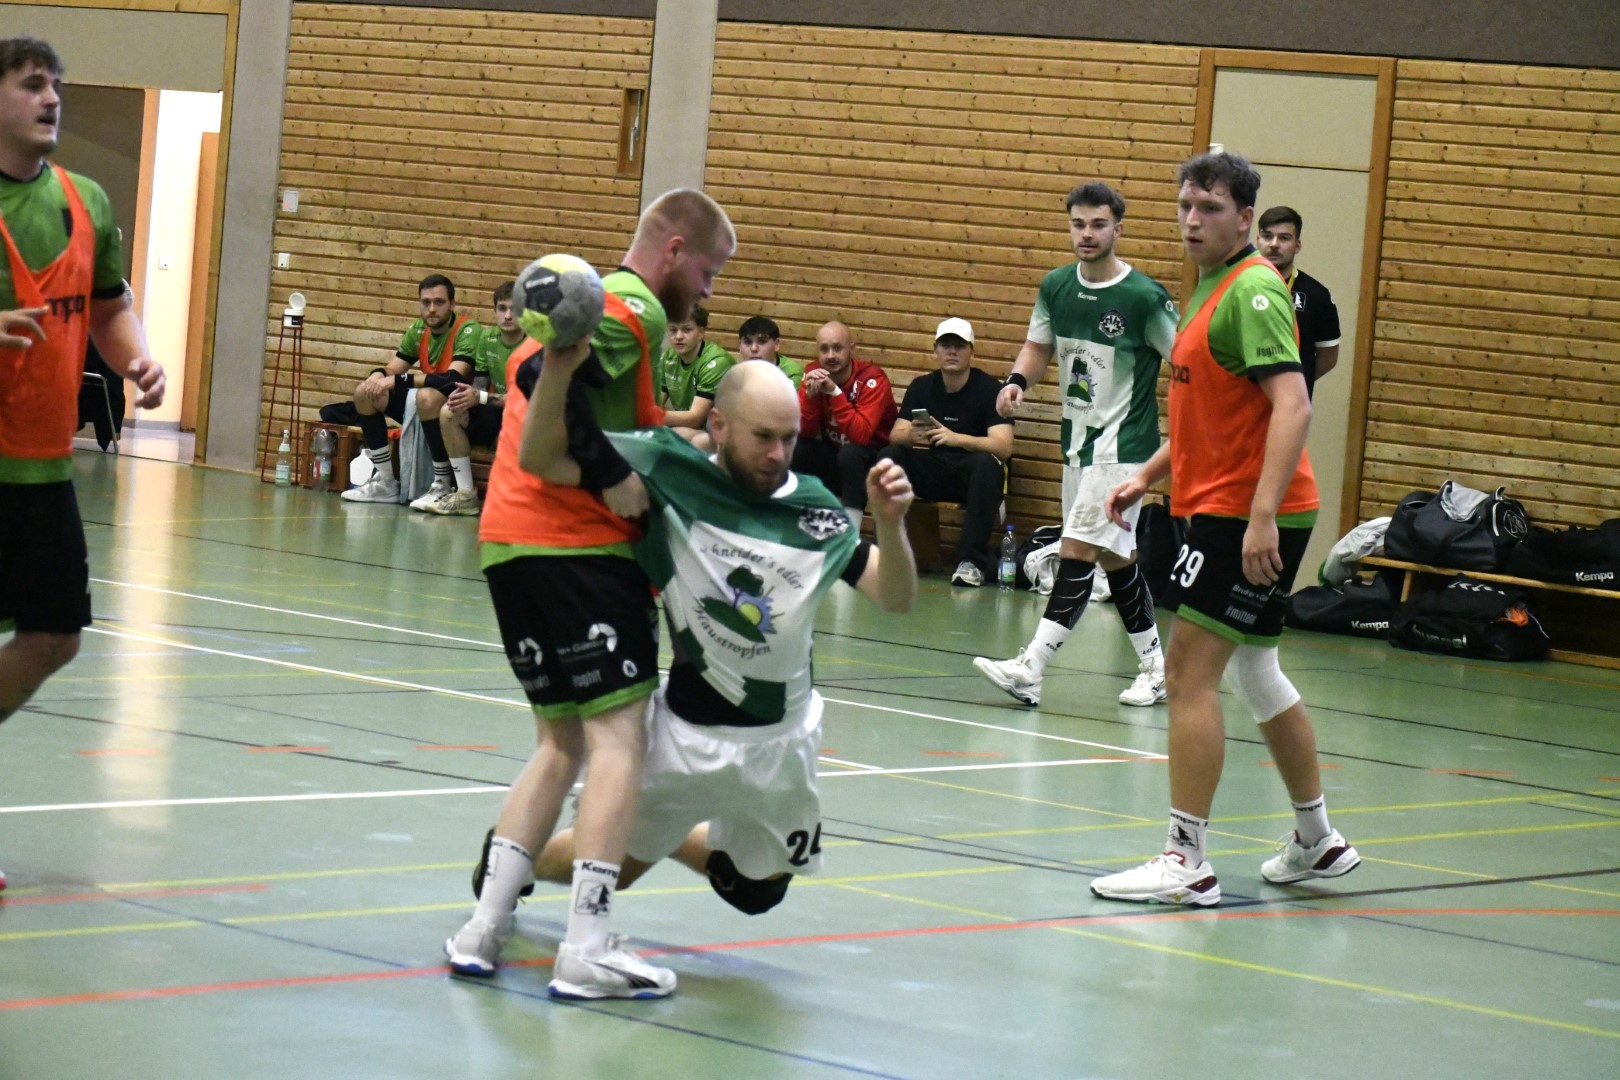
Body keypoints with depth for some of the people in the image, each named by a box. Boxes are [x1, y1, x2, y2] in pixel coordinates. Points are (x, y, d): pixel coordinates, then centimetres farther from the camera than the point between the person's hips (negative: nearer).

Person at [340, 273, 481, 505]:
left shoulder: (467, 330, -18)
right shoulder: (418, 330, 5)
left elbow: (453, 378, -31)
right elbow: (392, 370, 8)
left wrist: (396, 381, -32)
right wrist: (378, 375, -19)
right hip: (424, 408, 8)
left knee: (427, 396, -38)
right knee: (364, 392, -4)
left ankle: (444, 486, -25)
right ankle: (385, 483, 1)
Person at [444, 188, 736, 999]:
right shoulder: (638, 309, -8)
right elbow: (548, 379, -23)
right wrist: (611, 477, -21)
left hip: (506, 542, 9)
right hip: (578, 545, -9)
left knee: (563, 741, 15)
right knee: (619, 734, -7)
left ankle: (486, 924, 7)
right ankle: (586, 949, -12)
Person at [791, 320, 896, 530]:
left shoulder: (872, 379, -21)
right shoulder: (814, 373, -6)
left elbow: (860, 436, -33)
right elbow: (805, 433, -9)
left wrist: (834, 392, -37)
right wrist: (810, 394, -26)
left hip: (872, 460, -5)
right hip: (832, 455, 5)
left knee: (850, 454, -36)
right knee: (793, 449, -21)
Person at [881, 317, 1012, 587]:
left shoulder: (990, 389, -8)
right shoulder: (921, 387, 6)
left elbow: (1003, 447, -19)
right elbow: (895, 435, -3)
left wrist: (957, 438, -34)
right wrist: (911, 436, -29)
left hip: (971, 474, -3)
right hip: (930, 471, 4)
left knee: (986, 464, -36)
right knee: (890, 456, -22)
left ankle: (972, 561, -37)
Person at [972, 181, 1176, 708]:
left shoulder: (1144, 297, -14)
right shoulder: (1056, 286, 3)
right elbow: (1039, 346, 15)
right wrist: (1017, 380, -6)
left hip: (1121, 443, -7)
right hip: (1077, 438, 7)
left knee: (1077, 551, -13)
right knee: (1114, 556, 13)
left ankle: (1030, 668, -18)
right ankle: (1155, 667, 23)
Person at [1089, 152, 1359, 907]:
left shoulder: (1253, 291, -15)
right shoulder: (1208, 289, 16)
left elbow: (1292, 406, -24)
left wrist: (1262, 514, -31)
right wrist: (1148, 476, 20)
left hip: (1249, 512, -10)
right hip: (1218, 507, 10)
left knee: (1190, 672, -11)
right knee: (1256, 675, 17)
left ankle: (1186, 861, -9)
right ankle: (1317, 842, 29)